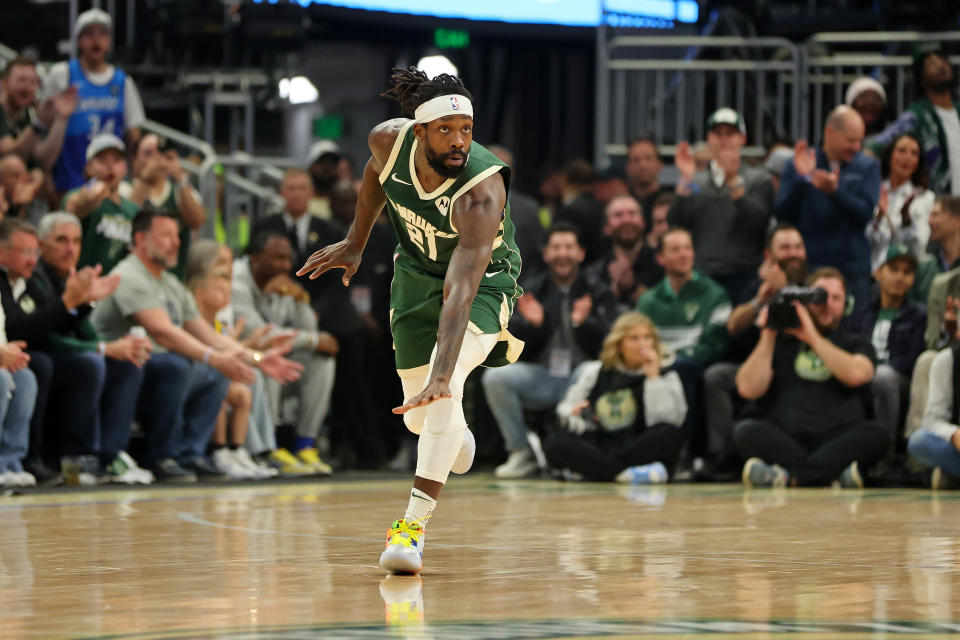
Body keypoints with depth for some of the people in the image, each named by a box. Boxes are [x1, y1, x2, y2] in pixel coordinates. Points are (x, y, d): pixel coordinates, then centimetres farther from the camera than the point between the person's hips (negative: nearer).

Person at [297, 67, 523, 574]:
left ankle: (413, 523, -27)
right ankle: (456, 433, 47)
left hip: (485, 278, -5)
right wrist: (355, 243, 12)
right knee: (420, 417, 8)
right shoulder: (389, 140, -24)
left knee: (443, 390, -30)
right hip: (417, 271, 5)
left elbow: (461, 290, -48)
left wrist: (443, 373, -57)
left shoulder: (482, 192, -38)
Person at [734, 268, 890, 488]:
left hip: (837, 441, 0)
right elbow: (749, 389, 7)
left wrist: (813, 338, -2)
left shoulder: (856, 344, 21)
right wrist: (767, 338, 4)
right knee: (745, 430, -30)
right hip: (784, 441, 0)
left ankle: (789, 475, -45)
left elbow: (856, 374, -4)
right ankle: (835, 473, -44)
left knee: (875, 434, -31)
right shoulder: (780, 342, 21)